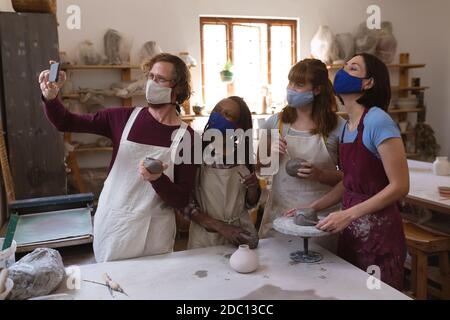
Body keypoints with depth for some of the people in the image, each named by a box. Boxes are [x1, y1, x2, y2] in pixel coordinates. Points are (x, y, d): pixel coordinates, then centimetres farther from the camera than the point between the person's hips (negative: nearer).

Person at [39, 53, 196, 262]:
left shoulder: (186, 136, -10)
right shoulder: (124, 118, -4)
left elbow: (181, 201, -10)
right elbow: (65, 123, 2)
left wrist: (158, 179, -28)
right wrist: (50, 97, -16)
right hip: (111, 227, 2)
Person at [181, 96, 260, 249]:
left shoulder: (244, 155, -4)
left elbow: (250, 203, 4)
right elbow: (186, 203, -12)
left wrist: (253, 188, -15)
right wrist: (220, 227, -17)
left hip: (242, 234, 3)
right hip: (206, 237, -3)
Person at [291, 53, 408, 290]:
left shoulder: (378, 121, -18)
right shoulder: (347, 125, 6)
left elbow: (399, 186, -18)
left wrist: (348, 215, -21)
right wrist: (313, 207, 6)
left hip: (378, 231, -7)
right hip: (351, 230, 7)